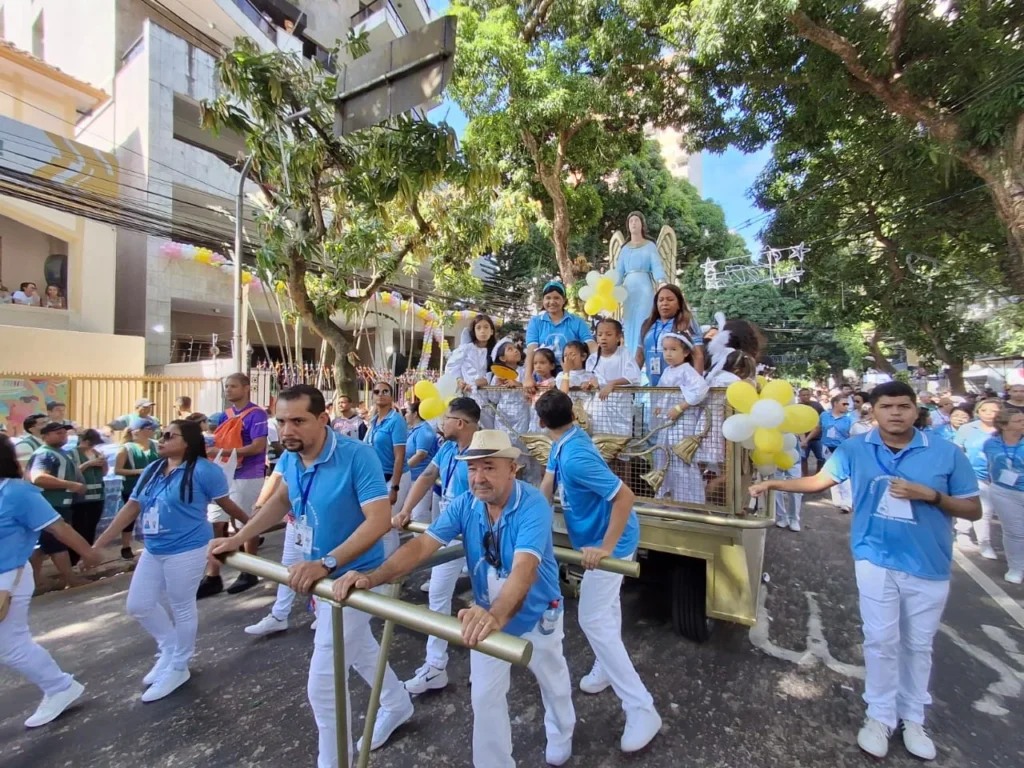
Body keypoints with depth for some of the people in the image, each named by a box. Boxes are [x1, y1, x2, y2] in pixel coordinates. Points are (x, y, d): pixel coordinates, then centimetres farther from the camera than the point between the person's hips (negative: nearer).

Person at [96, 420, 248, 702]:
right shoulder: (152, 470, 6)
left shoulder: (203, 469, -17)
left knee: (182, 609, 8)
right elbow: (130, 509, 10)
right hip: (152, 551, 8)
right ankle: (169, 649, 40)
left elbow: (227, 503, -8)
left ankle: (178, 668, 29)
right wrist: (98, 544, 9)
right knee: (138, 606, 17)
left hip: (187, 551, -8)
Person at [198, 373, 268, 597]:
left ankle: (249, 573, 21)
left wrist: (222, 452, -24)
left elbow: (258, 447, -20)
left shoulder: (256, 414, -12)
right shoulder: (226, 415, 12)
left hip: (247, 477, -7)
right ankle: (212, 578, 17)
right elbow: (219, 442, 16)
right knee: (214, 524, 7)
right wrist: (208, 448, -6)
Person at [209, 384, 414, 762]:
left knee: (323, 683, 3)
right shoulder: (289, 457, -7)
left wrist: (325, 563, -43)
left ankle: (333, 760, 32)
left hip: (350, 578, -8)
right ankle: (398, 704, 54)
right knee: (360, 647, 28)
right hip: (320, 575, 8)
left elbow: (379, 520, -36)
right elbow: (281, 500, 12)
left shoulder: (357, 455, -31)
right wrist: (237, 539, 6)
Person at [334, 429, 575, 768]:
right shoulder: (464, 505, -18)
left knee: (552, 681, 26)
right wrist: (373, 576, -39)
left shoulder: (533, 505, -34)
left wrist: (496, 616, -64)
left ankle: (561, 734, 59)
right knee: (485, 696, 14)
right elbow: (423, 544, -25)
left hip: (536, 614, -2)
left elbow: (524, 569, -47)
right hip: (486, 615, 3)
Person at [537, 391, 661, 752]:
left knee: (593, 620, -3)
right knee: (606, 607, 25)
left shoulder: (575, 457, -35)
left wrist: (605, 548, -31)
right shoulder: (562, 445, -5)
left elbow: (625, 496, -35)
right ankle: (607, 669, 47)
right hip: (598, 537, 10)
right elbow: (547, 486, 1)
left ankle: (642, 709, 9)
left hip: (609, 542, -10)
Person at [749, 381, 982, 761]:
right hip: (876, 560, -1)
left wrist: (930, 494, -21)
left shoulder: (946, 452, -9)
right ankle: (880, 716, 26)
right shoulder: (855, 449, -7)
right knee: (881, 641, 6)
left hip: (929, 566, 1)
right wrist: (772, 483, -5)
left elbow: (973, 510, -4)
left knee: (918, 645, 17)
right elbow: (818, 481, 2)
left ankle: (912, 718, 36)